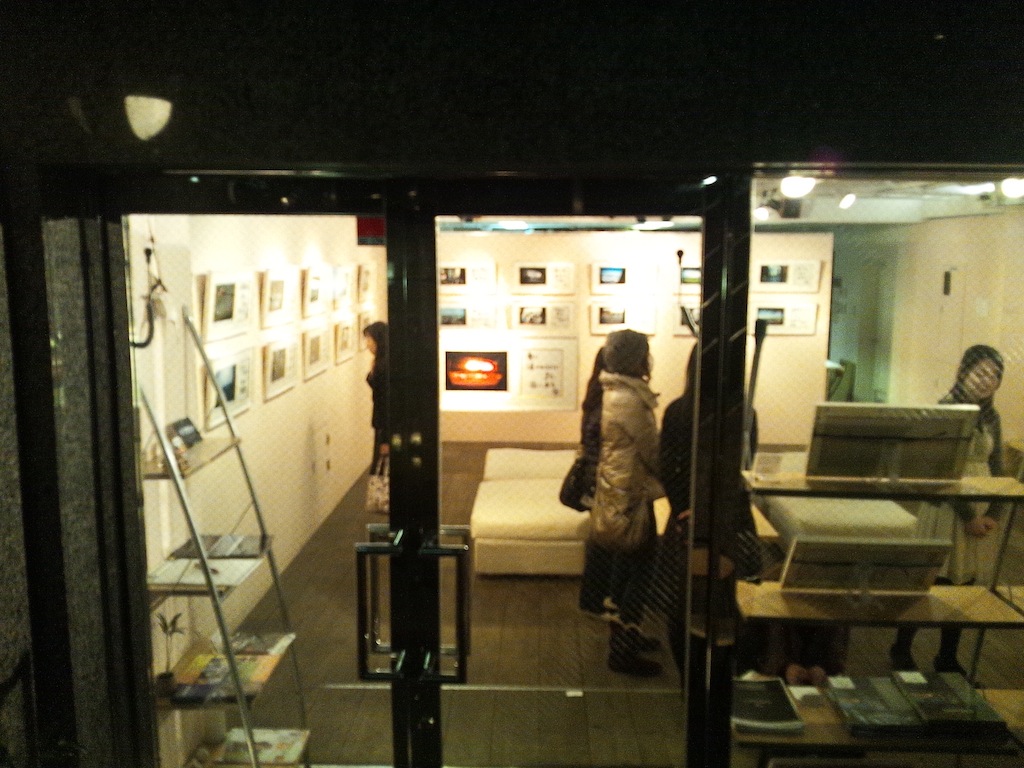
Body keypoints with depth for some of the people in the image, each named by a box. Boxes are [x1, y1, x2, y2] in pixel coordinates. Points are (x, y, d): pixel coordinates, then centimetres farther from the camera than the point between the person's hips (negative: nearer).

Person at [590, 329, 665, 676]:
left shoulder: (617, 391, 7)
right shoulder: (628, 399, -23)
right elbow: (652, 451, -15)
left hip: (619, 489, 10)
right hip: (630, 494, -10)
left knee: (626, 565, 20)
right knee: (641, 570, -1)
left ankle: (623, 633, 34)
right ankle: (622, 651, 8)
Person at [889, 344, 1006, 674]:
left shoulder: (991, 416, 8)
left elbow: (997, 468, 9)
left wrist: (993, 513, -2)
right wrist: (968, 515, -14)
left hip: (981, 511, 6)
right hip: (948, 508, -6)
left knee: (964, 585, 11)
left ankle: (948, 658, 25)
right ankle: (901, 650, 18)